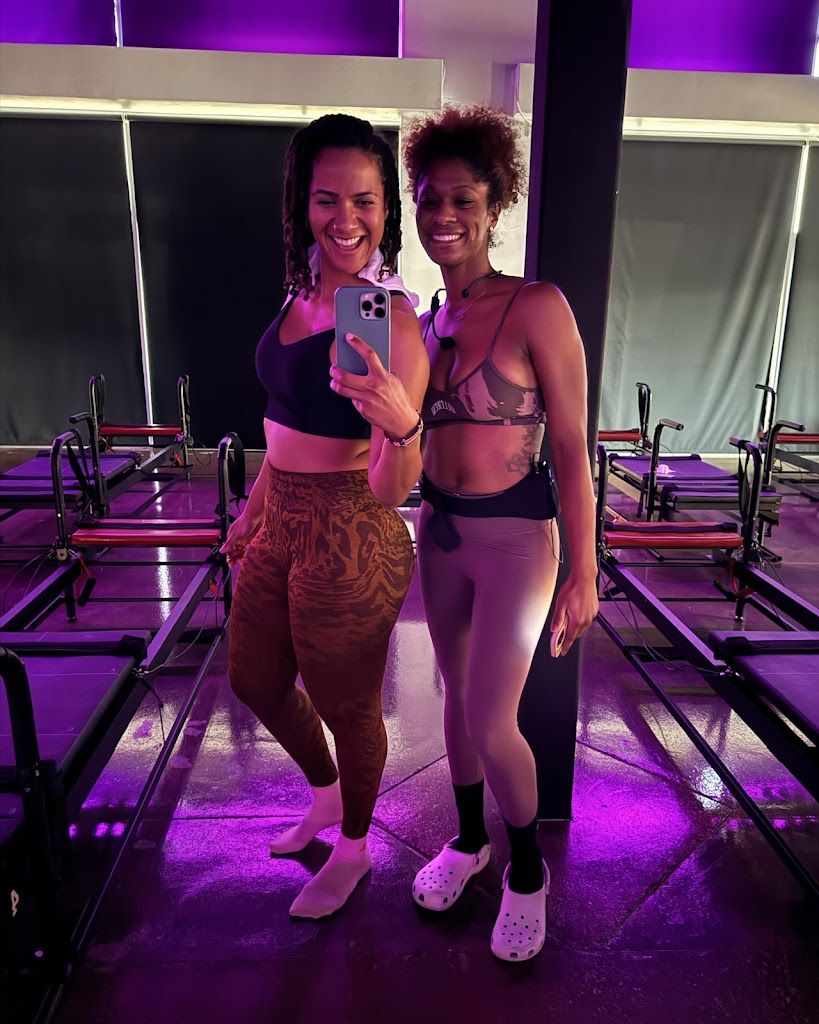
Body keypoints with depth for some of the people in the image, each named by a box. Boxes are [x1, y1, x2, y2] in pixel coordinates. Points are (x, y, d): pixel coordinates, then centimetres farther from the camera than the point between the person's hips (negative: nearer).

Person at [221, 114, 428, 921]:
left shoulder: (391, 320, -19)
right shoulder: (304, 294, 5)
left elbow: (390, 491, -24)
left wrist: (401, 424, -45)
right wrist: (252, 512, 22)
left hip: (347, 544, -8)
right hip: (278, 527, 9)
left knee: (346, 710, 14)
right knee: (255, 682, 25)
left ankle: (354, 848, 45)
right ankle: (325, 793, 54)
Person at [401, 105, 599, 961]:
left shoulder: (538, 307, -13)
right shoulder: (429, 319, 5)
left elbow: (572, 447, -13)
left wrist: (584, 573, -13)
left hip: (516, 537, -6)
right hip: (441, 530, 6)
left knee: (492, 725, -2)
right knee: (458, 695, 18)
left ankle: (528, 871, 29)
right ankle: (469, 839, 42)